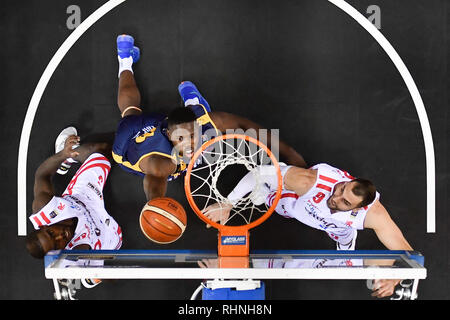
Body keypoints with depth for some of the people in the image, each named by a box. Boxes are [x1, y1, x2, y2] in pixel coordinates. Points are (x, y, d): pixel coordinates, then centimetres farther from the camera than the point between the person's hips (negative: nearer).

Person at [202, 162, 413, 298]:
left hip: (338, 228, 1)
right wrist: (226, 204, -42)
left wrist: (393, 280, -56)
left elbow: (407, 253, -37)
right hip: (295, 203, -1)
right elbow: (259, 173, -38)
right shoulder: (309, 181, -48)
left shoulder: (374, 214, -44)